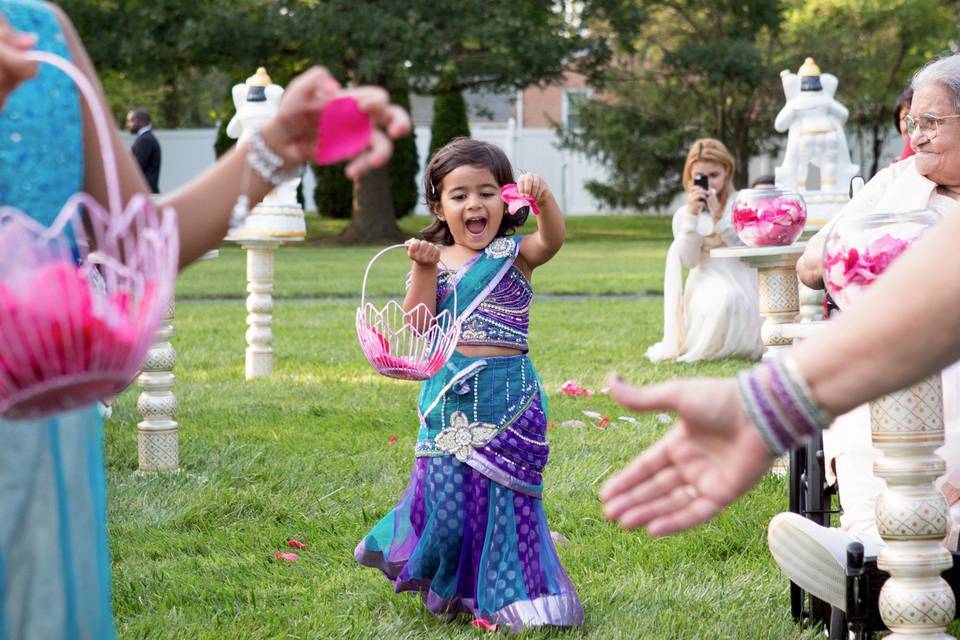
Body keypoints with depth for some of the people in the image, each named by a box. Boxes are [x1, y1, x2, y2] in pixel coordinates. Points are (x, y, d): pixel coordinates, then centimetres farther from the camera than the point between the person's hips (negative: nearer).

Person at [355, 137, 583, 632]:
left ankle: (506, 593, 14)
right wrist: (424, 272, -13)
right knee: (444, 493, 1)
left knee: (503, 492, 0)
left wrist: (543, 197, -40)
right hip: (449, 396, 2)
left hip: (507, 396, -2)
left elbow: (551, 240, -22)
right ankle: (442, 585, 27)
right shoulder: (435, 261, 6)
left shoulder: (515, 254, 0)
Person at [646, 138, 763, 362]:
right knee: (720, 299, -35)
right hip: (706, 285, -1)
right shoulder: (683, 215, 7)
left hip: (738, 283, 1)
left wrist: (719, 217, -16)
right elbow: (689, 261, -7)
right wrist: (693, 216, -14)